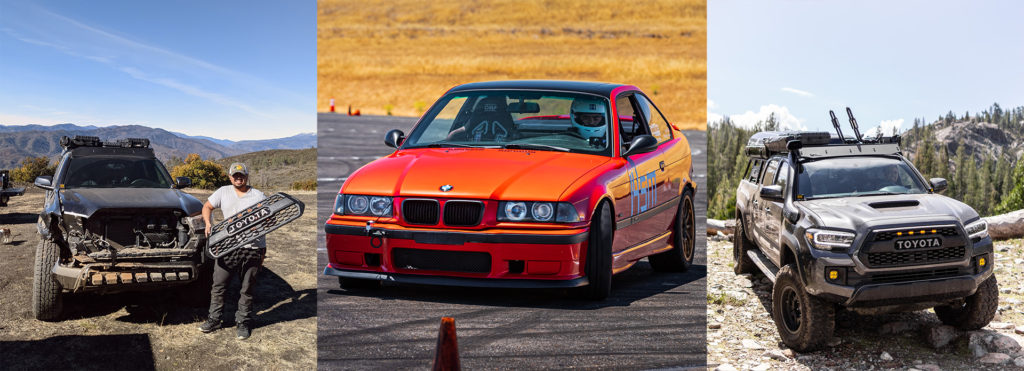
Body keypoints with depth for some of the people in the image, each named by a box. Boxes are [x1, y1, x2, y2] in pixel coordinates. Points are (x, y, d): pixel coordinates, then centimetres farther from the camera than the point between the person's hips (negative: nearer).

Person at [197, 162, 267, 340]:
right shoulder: (223, 192, 10)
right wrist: (208, 223, -3)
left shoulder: (258, 196, 3)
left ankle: (243, 322, 17)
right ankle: (214, 319, 19)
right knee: (218, 285, 5)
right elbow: (207, 207, 18)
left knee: (247, 289, 6)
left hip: (253, 248, -2)